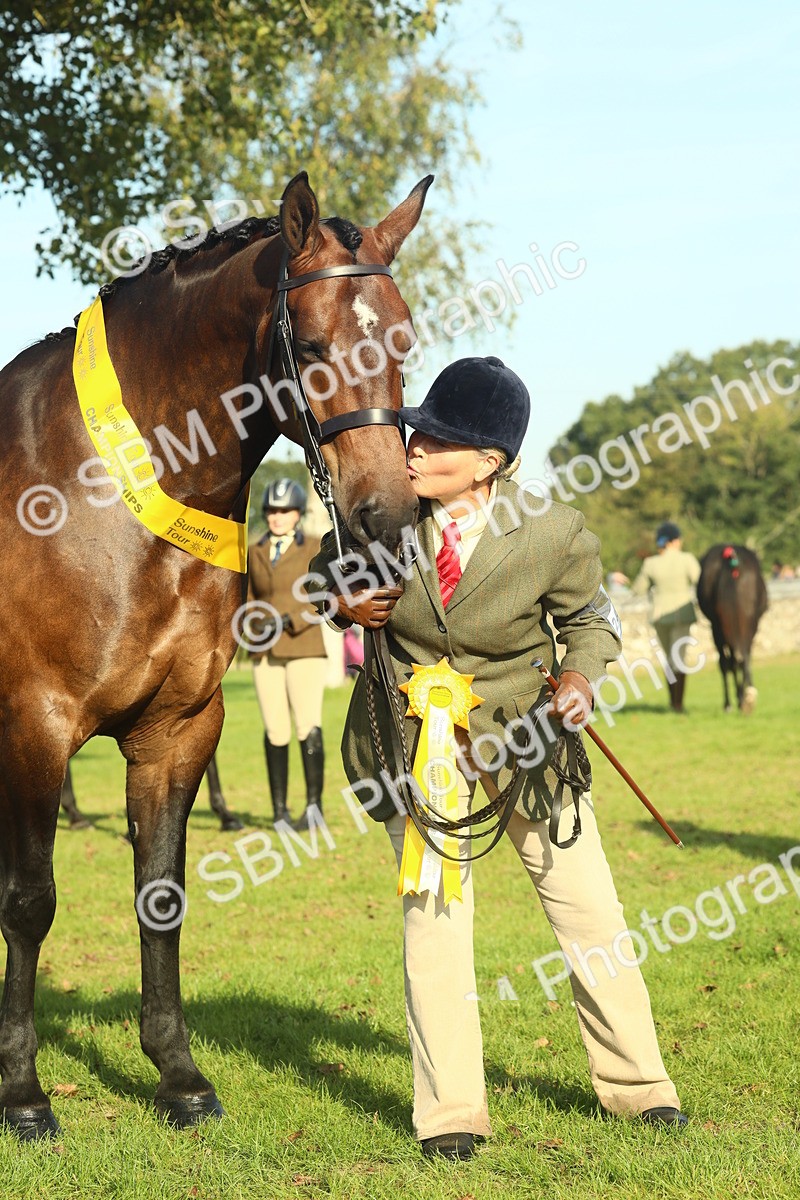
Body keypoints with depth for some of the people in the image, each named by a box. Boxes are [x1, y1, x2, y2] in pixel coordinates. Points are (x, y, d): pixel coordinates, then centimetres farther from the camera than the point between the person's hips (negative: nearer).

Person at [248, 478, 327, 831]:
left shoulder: (314, 550, 1)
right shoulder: (255, 553, 12)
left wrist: (291, 622, -17)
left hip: (304, 648, -3)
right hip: (266, 653, 3)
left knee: (308, 727, -12)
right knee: (275, 732, 1)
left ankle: (314, 806, -8)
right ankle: (279, 808, 7)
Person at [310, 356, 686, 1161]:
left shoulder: (554, 536, -19)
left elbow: (588, 615, 1)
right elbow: (331, 563, 5)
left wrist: (579, 677, -17)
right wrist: (343, 601, -17)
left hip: (522, 728, 0)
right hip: (415, 732, 1)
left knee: (585, 902, 6)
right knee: (432, 905, -4)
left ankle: (634, 1081, 25)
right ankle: (450, 1110, 7)